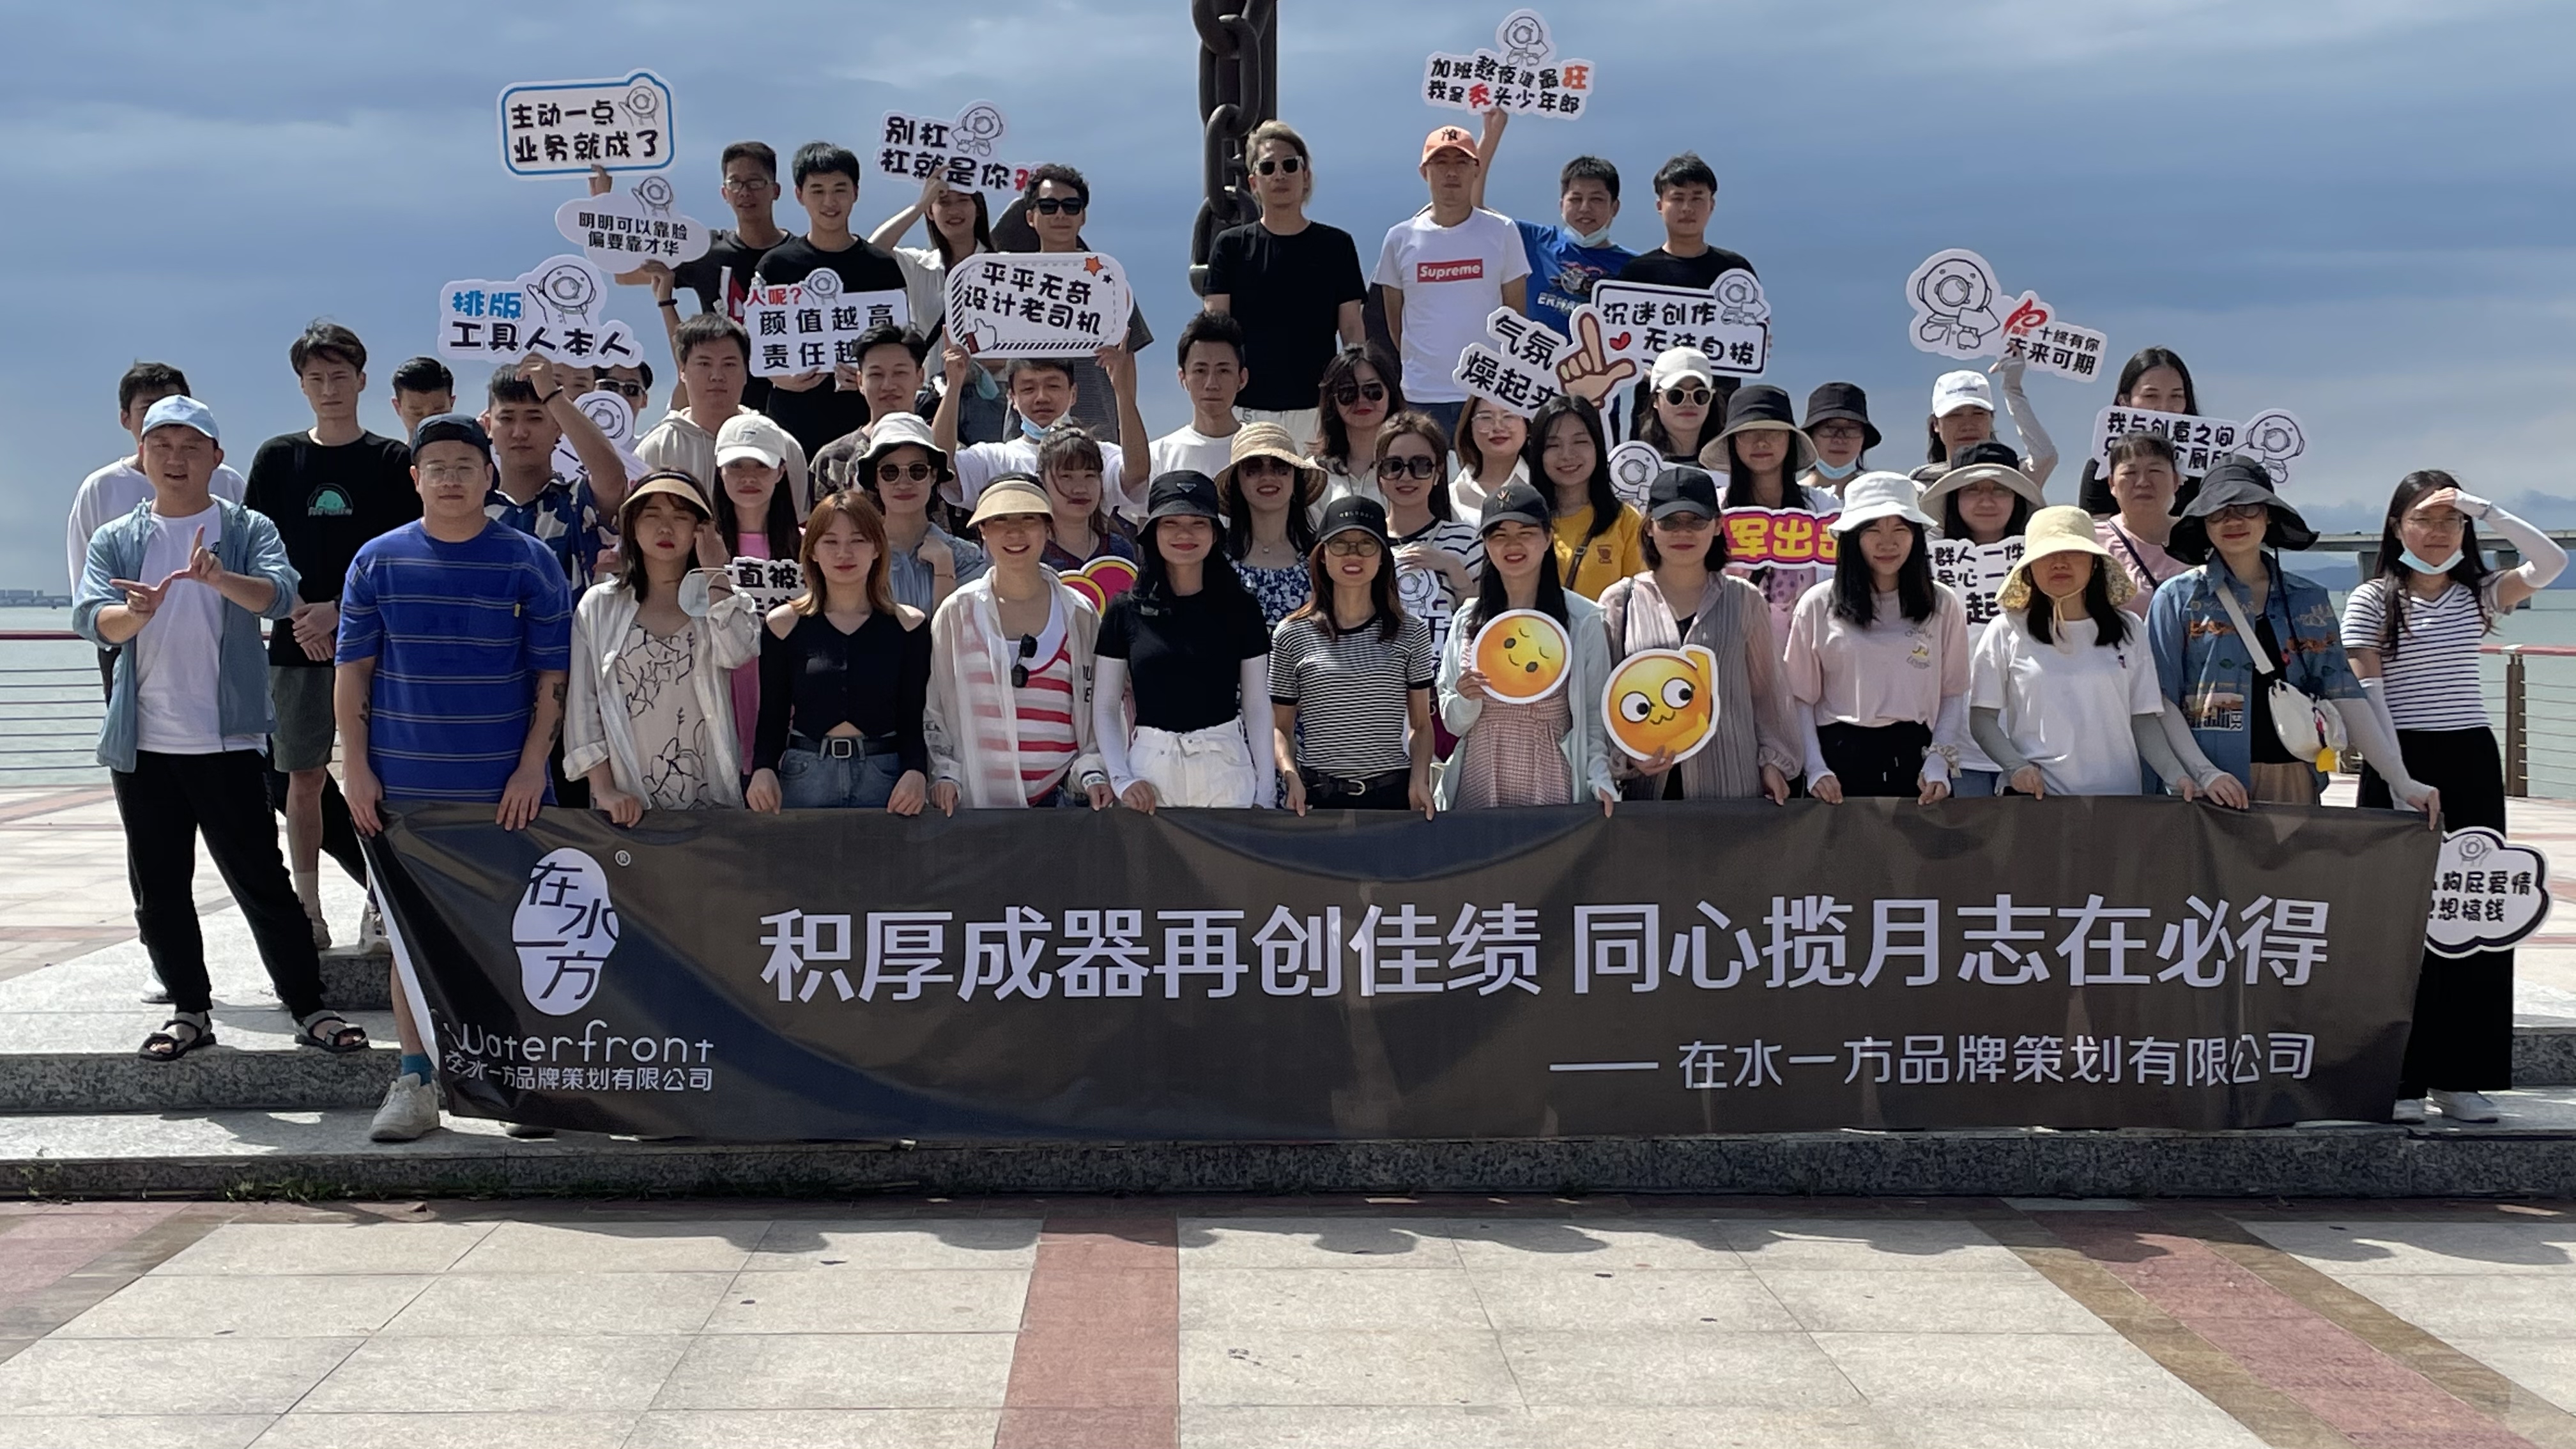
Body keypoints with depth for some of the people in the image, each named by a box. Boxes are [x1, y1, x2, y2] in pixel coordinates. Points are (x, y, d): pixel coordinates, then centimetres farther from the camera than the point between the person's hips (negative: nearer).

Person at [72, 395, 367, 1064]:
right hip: (143, 745, 3)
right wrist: (136, 613, -30)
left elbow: (278, 594, -17)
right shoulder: (116, 541, 8)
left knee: (262, 880, -3)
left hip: (228, 739, -3)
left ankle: (308, 1007, 5)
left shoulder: (247, 530, 1)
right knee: (159, 887, 8)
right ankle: (189, 1009, 21)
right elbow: (91, 618, -7)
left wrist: (219, 579, -38)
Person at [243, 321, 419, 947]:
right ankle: (307, 911, 11)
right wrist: (299, 611, -8)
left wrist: (341, 610, -11)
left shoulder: (393, 462, 2)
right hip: (296, 643, 2)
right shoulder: (277, 459, 8)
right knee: (304, 777, 4)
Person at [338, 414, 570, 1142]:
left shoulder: (530, 561, 1)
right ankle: (415, 1082, 12)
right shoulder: (378, 561, 5)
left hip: (503, 790, -1)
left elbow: (554, 674, 0)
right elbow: (353, 671, 6)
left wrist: (532, 766, -7)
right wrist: (356, 767, -1)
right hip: (403, 785, 1)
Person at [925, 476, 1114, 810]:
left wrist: (1093, 773, -2)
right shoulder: (957, 613, 5)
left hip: (1064, 795, 1)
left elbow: (1099, 707, 11)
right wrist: (944, 774, -5)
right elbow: (933, 709, 6)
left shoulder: (1079, 615, 8)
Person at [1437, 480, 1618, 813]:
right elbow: (1452, 723, 11)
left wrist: (1600, 778, -14)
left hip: (1551, 787, -2)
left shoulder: (1583, 619, 0)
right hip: (1477, 791, 2)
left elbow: (1595, 716, -1)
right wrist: (1466, 699, -10)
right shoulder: (1468, 620, 8)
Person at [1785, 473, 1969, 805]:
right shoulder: (1817, 606, 2)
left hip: (1914, 760, 1)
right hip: (1841, 761, -1)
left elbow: (1953, 694, 5)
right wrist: (1815, 769, -7)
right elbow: (1800, 699, 2)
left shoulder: (1942, 606, 5)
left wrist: (1938, 763, -6)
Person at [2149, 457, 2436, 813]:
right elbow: (2161, 705, -3)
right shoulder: (2179, 597, 2)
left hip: (2293, 783, 3)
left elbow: (2345, 696, 6)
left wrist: (2401, 780, -2)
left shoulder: (2309, 600, 12)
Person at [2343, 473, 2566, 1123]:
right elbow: (2367, 698, -8)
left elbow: (2550, 563, -7)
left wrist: (2486, 510, -11)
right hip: (2399, 762, -4)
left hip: (2471, 761, 4)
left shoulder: (2477, 595, 9)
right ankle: (2400, 1081, 4)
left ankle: (2460, 1077, 11)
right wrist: (2398, 780, -15)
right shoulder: (2371, 602, -2)